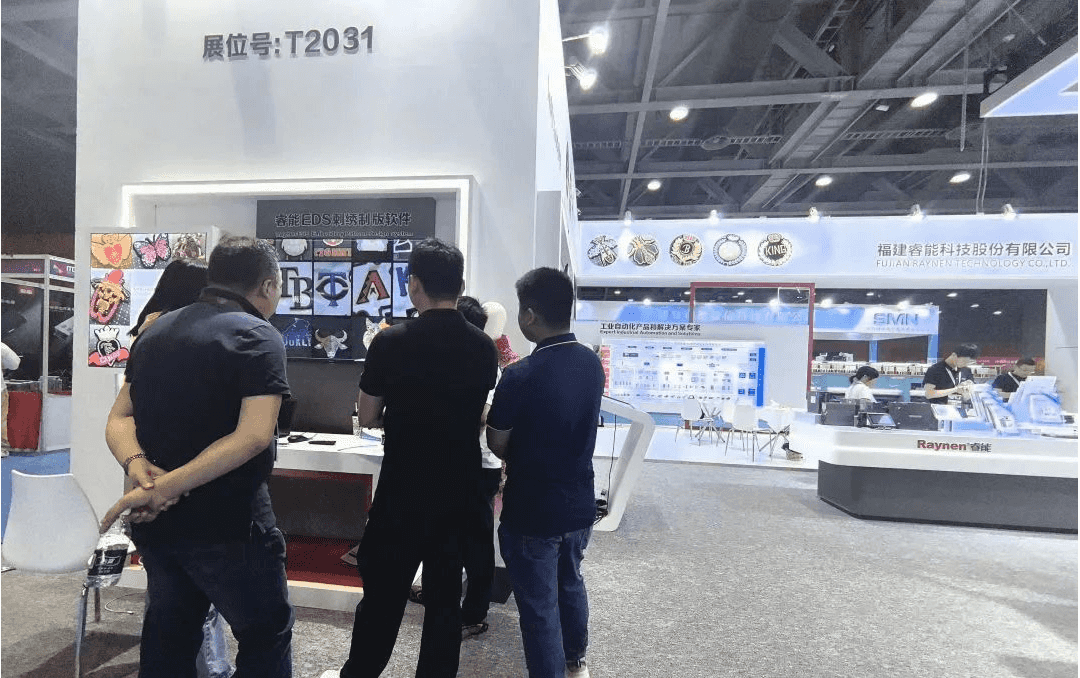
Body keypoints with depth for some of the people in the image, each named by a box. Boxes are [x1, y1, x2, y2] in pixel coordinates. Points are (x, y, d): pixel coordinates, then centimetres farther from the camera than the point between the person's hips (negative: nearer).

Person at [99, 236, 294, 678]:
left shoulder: (155, 331, 9)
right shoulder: (258, 337, -16)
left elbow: (119, 417, 6)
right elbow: (253, 436, -27)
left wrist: (137, 466, -11)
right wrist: (164, 487, -22)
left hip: (154, 522, 8)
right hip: (226, 525, -7)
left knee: (168, 636, 24)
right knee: (266, 636, 11)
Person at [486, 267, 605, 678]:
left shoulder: (522, 376, -24)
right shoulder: (592, 363, -5)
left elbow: (497, 447, -11)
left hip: (532, 511, -7)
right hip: (580, 504, 7)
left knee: (539, 605, 12)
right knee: (570, 583, 28)